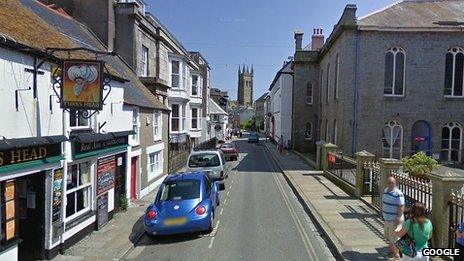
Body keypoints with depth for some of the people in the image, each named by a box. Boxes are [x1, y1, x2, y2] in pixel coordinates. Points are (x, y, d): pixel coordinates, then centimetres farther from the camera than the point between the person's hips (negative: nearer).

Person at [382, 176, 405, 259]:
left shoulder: (398, 194, -20)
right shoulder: (386, 191, 6)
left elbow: (401, 206, -22)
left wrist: (398, 218, -24)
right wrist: (382, 212, 19)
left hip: (394, 220, -8)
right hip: (387, 219, 8)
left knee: (394, 237, 2)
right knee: (388, 236, 20)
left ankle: (396, 254, 17)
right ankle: (391, 251, 37)